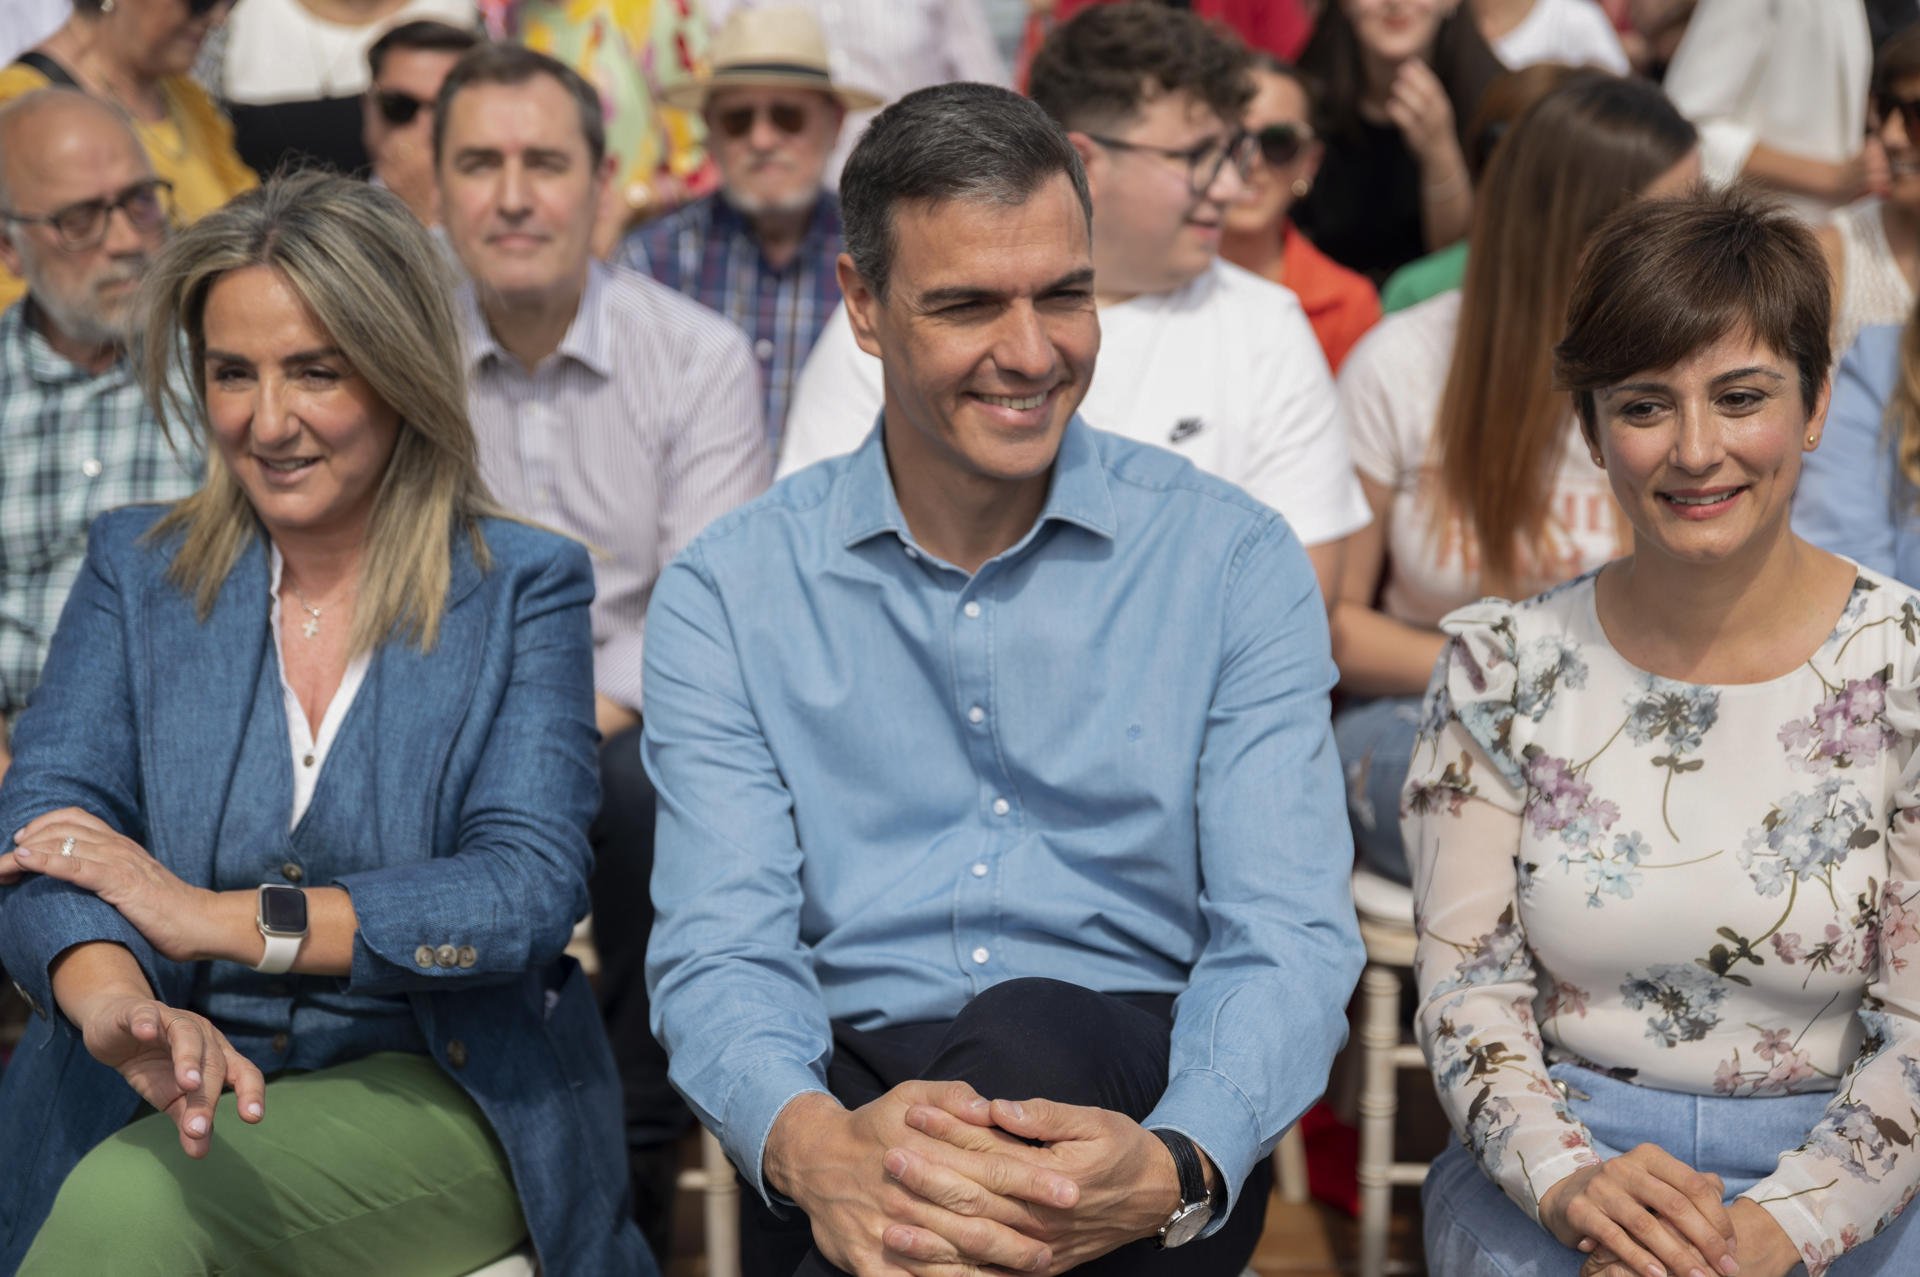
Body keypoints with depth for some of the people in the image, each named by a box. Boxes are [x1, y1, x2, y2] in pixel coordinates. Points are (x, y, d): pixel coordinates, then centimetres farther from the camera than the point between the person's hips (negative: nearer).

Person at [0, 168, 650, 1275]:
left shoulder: (523, 589, 3)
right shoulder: (137, 568, 11)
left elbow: (530, 891, -9)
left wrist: (217, 918, -18)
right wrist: (115, 999, -27)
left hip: (436, 1093, -2)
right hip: (169, 1098, 2)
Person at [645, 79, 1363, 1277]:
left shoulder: (1234, 561, 5)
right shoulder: (729, 593, 7)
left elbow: (1289, 939, -4)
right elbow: (720, 953, -2)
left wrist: (1175, 1168, -28)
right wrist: (811, 1143, -28)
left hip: (1140, 1092, 1)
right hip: (852, 1079, -1)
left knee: (1031, 1033, -34)